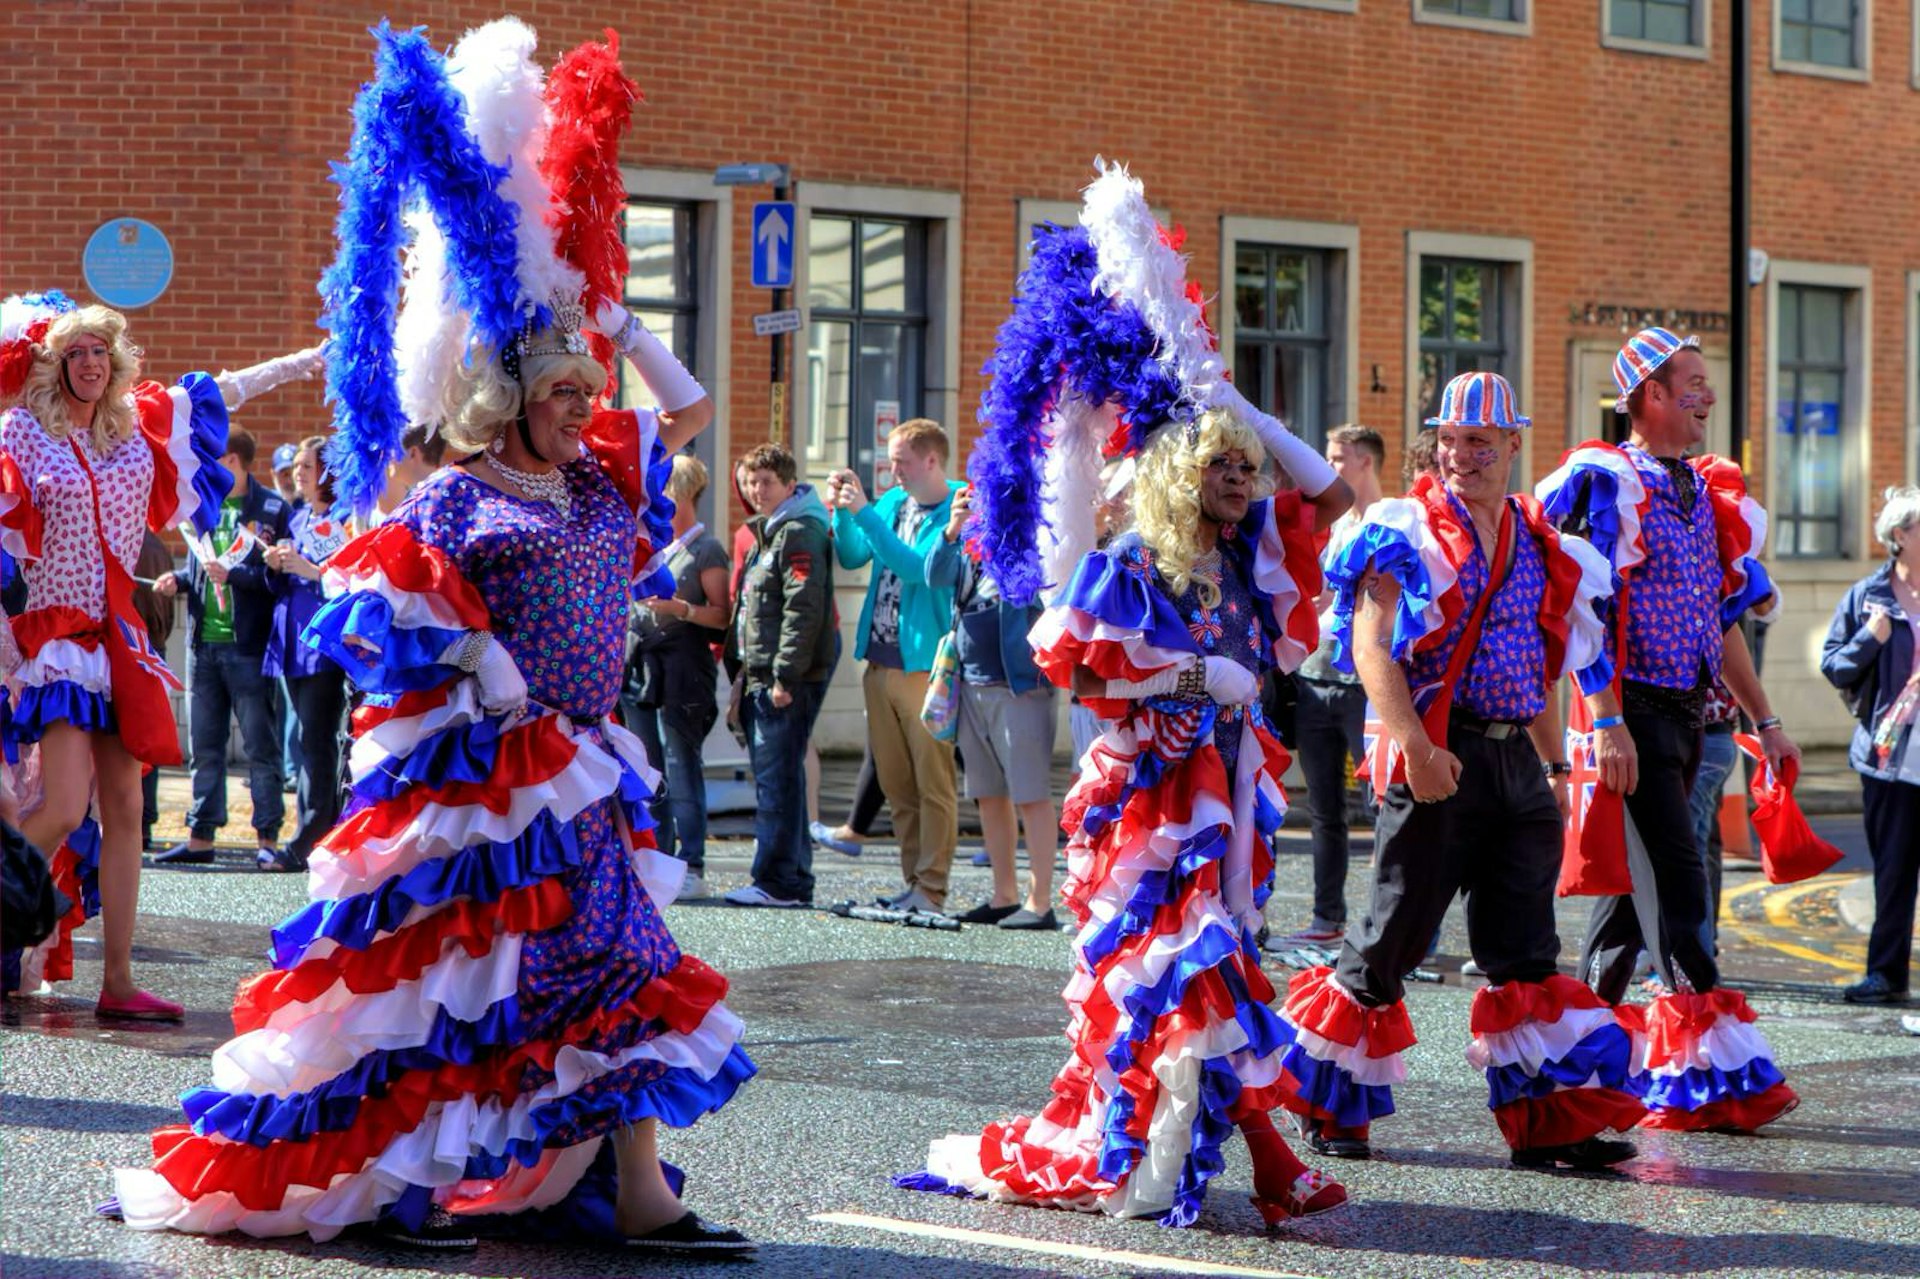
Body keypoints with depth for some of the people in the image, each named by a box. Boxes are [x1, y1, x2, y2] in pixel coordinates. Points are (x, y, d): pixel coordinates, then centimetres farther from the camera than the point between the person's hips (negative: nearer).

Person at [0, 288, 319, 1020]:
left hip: (117, 638, 6)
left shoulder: (141, 424, 8)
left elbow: (223, 393, 19)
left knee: (124, 810, 4)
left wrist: (312, 359, 23)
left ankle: (117, 985, 7)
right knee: (63, 809, -17)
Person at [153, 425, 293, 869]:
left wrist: (233, 575, -20)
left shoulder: (272, 510, -7)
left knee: (260, 745, 0)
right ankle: (200, 837, 16)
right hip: (205, 644, 6)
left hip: (248, 647, -6)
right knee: (205, 746, 10)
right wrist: (177, 580, 1)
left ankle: (267, 839, 4)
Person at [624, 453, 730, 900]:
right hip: (641, 663, 7)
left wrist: (680, 609, -21)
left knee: (682, 767, -10)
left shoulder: (706, 550, -3)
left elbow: (722, 615, -8)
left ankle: (692, 868, -10)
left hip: (682, 667, -7)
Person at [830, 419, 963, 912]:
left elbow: (917, 567, -22)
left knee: (932, 780, -4)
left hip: (925, 663, -8)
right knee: (895, 783, 11)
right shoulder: (892, 501, 12)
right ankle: (913, 881, 19)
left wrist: (864, 513, -22)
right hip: (880, 661, 8)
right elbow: (851, 557, 14)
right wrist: (841, 512, -2)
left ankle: (931, 888, -2)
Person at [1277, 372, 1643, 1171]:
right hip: (1437, 759, -5)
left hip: (1517, 759, 5)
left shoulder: (1540, 545, 16)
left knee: (1525, 952, 4)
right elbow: (1372, 648, -13)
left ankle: (1547, 1121, 5)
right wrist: (1414, 744, -24)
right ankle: (1327, 1104, 15)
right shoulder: (1407, 532, -4)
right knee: (1395, 933, 0)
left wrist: (1554, 763, 21)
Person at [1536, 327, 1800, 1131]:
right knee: (1673, 881, -11)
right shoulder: (1606, 483, -9)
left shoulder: (1708, 494, 16)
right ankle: (1713, 1073, -11)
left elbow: (1723, 619, 21)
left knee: (1634, 880, 11)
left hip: (1687, 714, 8)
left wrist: (1763, 720, 17)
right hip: (1634, 710, -8)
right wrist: (1605, 723, -22)